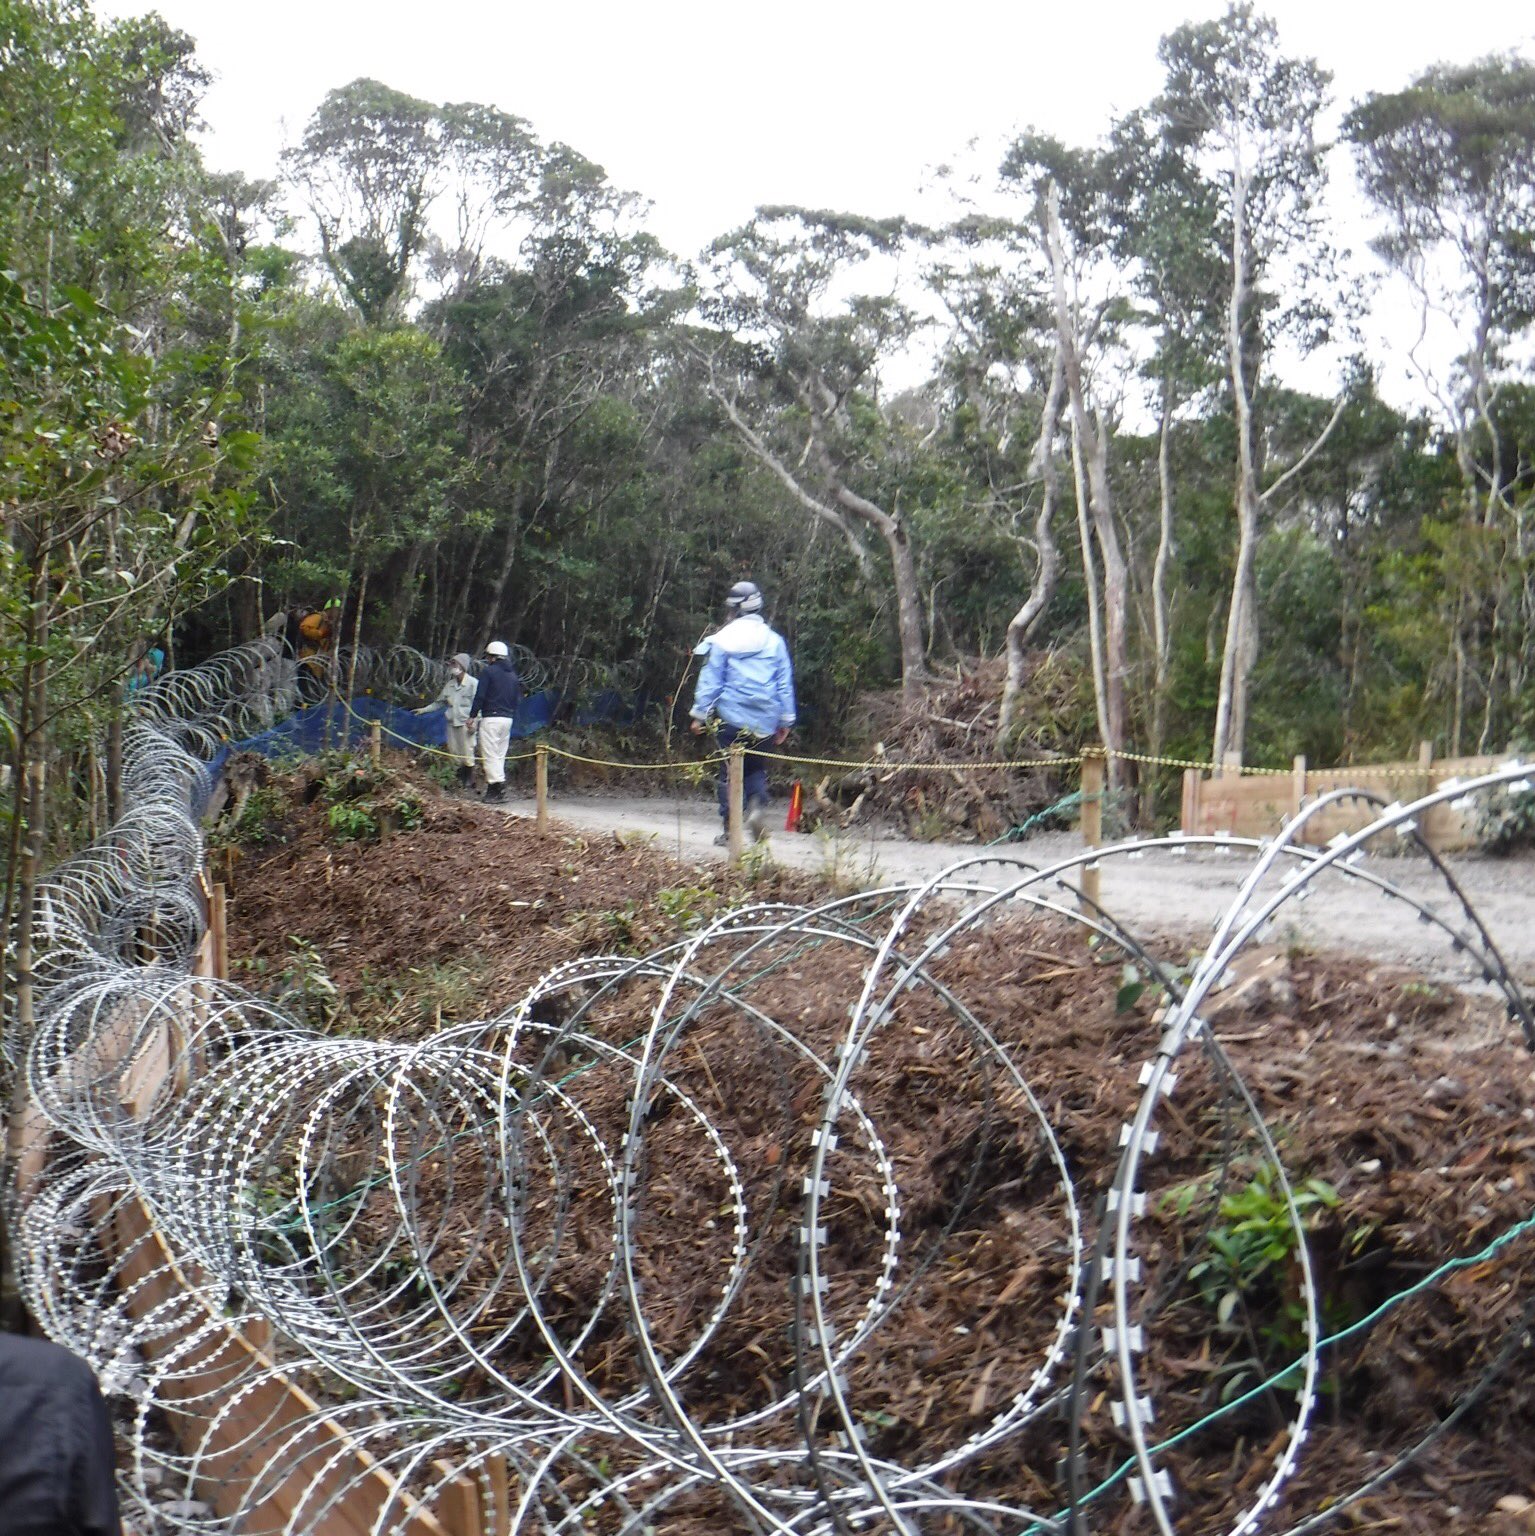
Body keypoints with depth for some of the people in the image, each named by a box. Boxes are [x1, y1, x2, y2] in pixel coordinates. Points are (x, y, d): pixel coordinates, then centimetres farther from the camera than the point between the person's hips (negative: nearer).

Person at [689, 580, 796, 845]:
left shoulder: (722, 639, -2)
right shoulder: (774, 641, 7)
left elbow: (710, 679, -1)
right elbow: (785, 683, 9)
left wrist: (700, 714, 4)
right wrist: (785, 720, 15)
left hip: (732, 716, -2)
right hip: (764, 720, 2)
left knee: (730, 772, 5)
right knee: (757, 768, 15)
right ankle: (758, 806, -12)